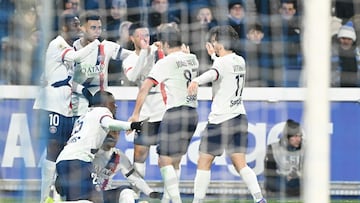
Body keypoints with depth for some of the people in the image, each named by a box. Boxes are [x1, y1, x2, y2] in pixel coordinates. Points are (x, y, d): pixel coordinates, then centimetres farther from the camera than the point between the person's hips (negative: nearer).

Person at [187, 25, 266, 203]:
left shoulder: (222, 62, -13)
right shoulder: (240, 61, 11)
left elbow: (213, 73, -38)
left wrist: (196, 81, -56)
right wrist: (215, 55, 47)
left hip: (220, 119, -7)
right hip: (239, 116, 7)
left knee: (204, 162, 2)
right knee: (240, 164, 3)